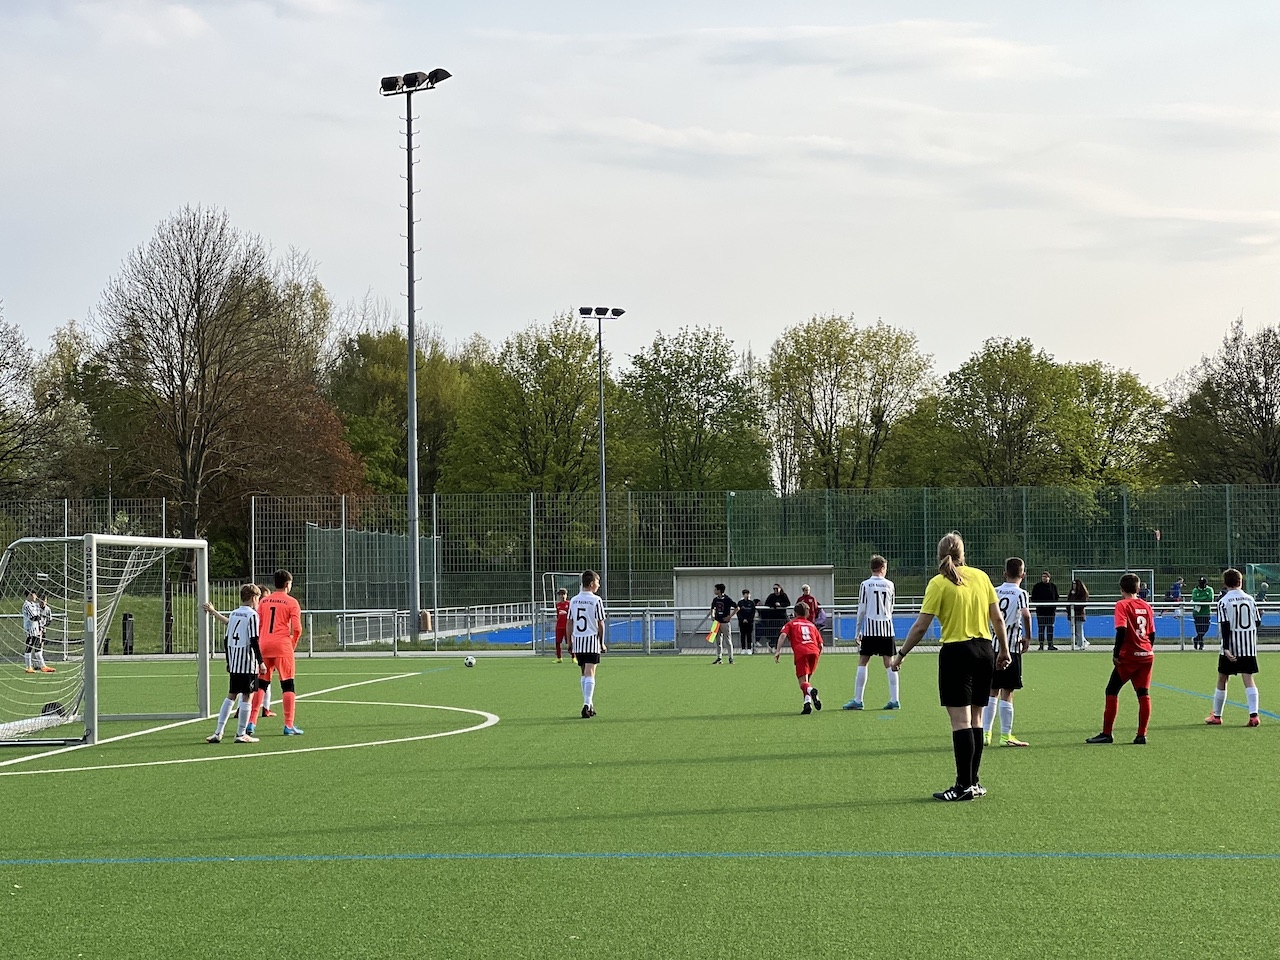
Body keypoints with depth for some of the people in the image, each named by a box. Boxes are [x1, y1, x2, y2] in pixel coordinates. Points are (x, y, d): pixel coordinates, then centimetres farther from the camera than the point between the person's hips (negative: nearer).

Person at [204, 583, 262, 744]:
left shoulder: (234, 613, 12)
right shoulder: (252, 615, -9)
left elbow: (227, 639, 14)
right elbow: (254, 641, -14)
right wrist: (260, 661, -10)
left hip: (234, 662, 7)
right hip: (248, 662, -7)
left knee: (231, 696, 13)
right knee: (246, 696, -1)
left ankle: (218, 732, 10)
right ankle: (241, 734, -1)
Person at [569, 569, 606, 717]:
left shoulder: (574, 600, 8)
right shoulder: (596, 600, -7)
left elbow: (570, 622, 10)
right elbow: (600, 624, -6)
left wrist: (570, 642, 16)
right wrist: (602, 643, 2)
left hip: (578, 640, 5)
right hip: (592, 639, -5)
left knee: (584, 673, 15)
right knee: (590, 673, -8)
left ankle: (589, 705, 19)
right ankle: (587, 704, -18)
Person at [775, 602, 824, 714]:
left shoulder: (791, 623, 22)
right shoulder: (812, 625, 32)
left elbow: (783, 635, 1)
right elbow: (821, 644, 25)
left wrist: (778, 651, -5)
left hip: (801, 652, -3)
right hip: (814, 651, 3)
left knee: (803, 681, -8)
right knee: (807, 679, 18)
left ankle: (811, 690, -41)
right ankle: (808, 701, -1)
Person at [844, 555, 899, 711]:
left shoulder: (865, 585, -3)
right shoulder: (889, 584, 4)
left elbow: (862, 610, -4)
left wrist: (858, 630, 4)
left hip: (870, 628, -2)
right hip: (887, 628, 2)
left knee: (862, 663, 3)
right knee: (889, 663, 5)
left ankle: (857, 700, 0)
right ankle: (894, 700, 2)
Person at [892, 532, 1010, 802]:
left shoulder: (939, 583, -7)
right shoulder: (981, 576, 6)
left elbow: (920, 626, -8)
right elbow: (998, 618, 8)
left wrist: (901, 654, 1)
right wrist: (1004, 649, 19)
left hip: (957, 652, -5)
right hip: (985, 650, 5)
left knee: (960, 720, -6)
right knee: (975, 719, 12)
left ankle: (964, 786, -8)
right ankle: (973, 782, 16)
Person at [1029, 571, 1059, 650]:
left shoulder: (1053, 586, 10)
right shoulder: (1037, 586, 4)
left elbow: (1056, 597, 13)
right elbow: (1033, 598, 6)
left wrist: (1055, 607, 1)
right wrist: (1037, 604, -10)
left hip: (1051, 610, 2)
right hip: (1041, 610, -2)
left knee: (1050, 627, 4)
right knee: (1041, 627, -2)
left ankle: (1050, 644, 7)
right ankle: (1041, 645, 0)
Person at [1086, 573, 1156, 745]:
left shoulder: (1122, 605, -7)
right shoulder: (1146, 606, 10)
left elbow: (1121, 630, -18)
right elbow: (1152, 633, 13)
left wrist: (1116, 654, -13)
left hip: (1128, 656, -5)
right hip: (1147, 656, 5)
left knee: (1112, 692, 3)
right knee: (1143, 694, 6)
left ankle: (1107, 734, 3)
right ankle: (1141, 735, 2)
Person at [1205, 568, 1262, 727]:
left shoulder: (1224, 602, -7)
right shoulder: (1250, 600, 3)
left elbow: (1225, 626, -15)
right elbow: (1257, 622, 8)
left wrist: (1226, 647, -19)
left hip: (1230, 647, -2)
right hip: (1249, 645, 2)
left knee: (1222, 680, 10)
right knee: (1249, 679, -2)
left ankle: (1216, 716, 19)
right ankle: (1254, 715, -16)